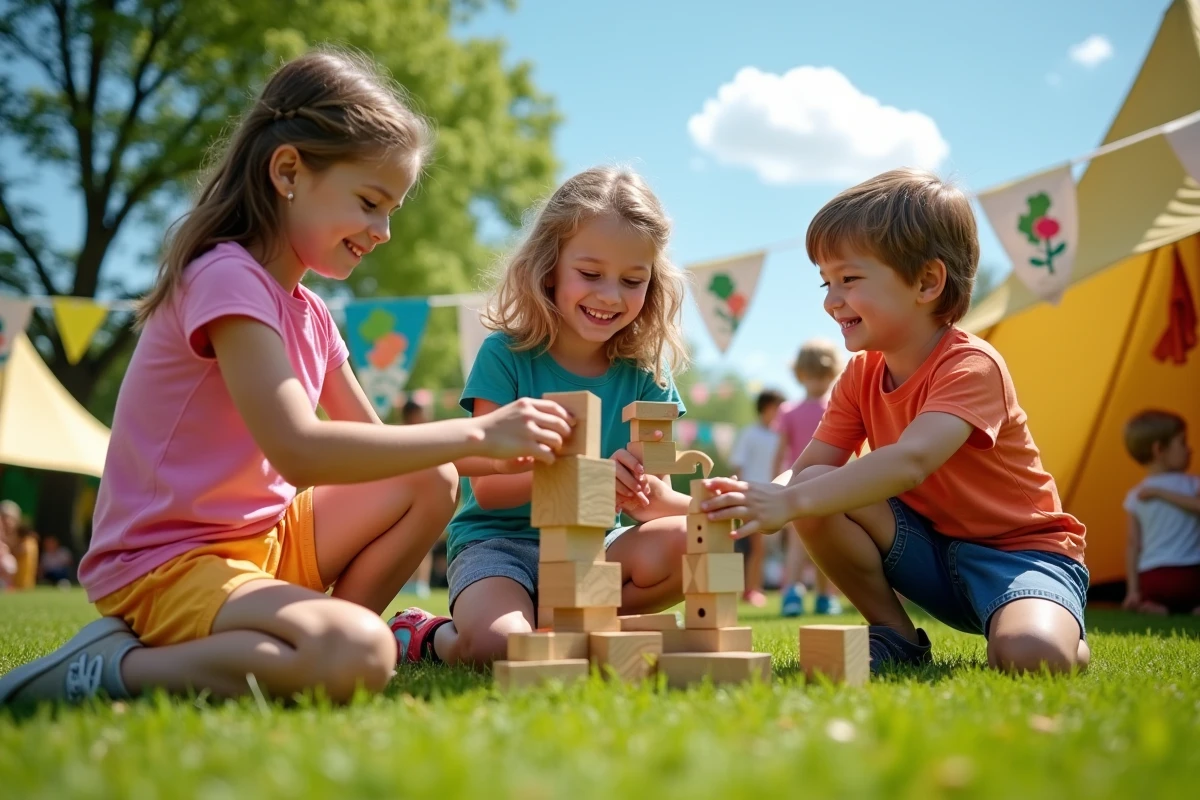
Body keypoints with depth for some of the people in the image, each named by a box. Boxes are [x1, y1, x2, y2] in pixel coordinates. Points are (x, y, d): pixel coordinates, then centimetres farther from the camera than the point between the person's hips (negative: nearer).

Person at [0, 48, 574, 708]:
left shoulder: (310, 316, 12)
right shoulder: (228, 279, -18)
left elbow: (371, 439, 15)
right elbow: (299, 450, -29)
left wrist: (501, 449, 0)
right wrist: (476, 433, -24)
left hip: (262, 541, 10)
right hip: (169, 565, -10)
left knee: (432, 483, 8)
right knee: (357, 658, -32)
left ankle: (310, 647, 0)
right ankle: (114, 667, -14)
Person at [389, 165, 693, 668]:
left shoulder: (643, 376, 2)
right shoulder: (506, 354, -7)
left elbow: (656, 497, -1)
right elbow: (487, 487, -14)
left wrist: (647, 493, -27)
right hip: (497, 542, -4)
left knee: (689, 543, -25)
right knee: (500, 646, -34)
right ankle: (430, 637, 2)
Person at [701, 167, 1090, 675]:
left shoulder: (971, 366, -23)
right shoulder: (860, 375, 1)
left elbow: (911, 461, -40)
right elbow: (807, 468, -6)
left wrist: (788, 502, -50)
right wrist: (753, 501, -29)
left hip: (1020, 551, -6)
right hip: (931, 552, 6)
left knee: (1030, 655, -37)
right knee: (819, 490, -18)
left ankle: (1069, 639, 1)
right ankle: (895, 637, -2)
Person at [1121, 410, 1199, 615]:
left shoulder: (1135, 497, 6)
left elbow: (1133, 545, 2)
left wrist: (1133, 590, 2)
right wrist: (1163, 493, -17)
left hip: (1152, 581, 2)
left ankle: (1159, 609, -5)